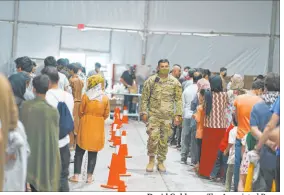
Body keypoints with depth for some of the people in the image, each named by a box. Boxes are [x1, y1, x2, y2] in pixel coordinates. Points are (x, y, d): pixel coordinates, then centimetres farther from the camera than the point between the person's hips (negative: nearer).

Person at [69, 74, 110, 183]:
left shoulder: (86, 96, -7)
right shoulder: (105, 98, -3)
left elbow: (80, 111, 0)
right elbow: (106, 114, 3)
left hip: (86, 125, -1)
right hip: (98, 126, 1)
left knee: (79, 151, 8)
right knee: (93, 153, 7)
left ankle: (76, 175, 8)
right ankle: (89, 176, 8)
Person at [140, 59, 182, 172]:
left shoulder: (175, 82, 5)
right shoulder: (151, 81, 4)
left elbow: (178, 99, 6)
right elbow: (144, 97, 6)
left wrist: (178, 115, -1)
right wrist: (144, 112, -1)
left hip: (167, 115, 1)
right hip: (153, 114, -1)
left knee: (164, 140, 5)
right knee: (153, 137, -12)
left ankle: (161, 162, 19)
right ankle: (151, 160, 7)